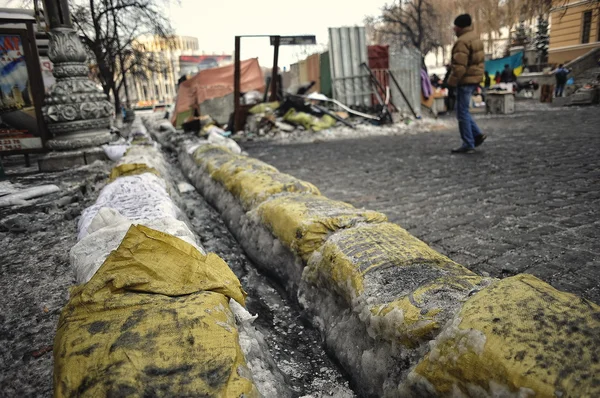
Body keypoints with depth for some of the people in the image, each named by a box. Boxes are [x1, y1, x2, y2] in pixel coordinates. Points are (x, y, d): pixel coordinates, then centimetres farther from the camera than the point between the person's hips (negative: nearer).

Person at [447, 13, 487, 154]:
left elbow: (459, 66, -23)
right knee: (463, 111, 18)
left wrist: (452, 81, -14)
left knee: (462, 113, -3)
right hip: (475, 79, 10)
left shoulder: (462, 41, -17)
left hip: (466, 81, -10)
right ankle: (477, 134, 15)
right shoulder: (475, 37, 15)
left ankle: (468, 145, 2)